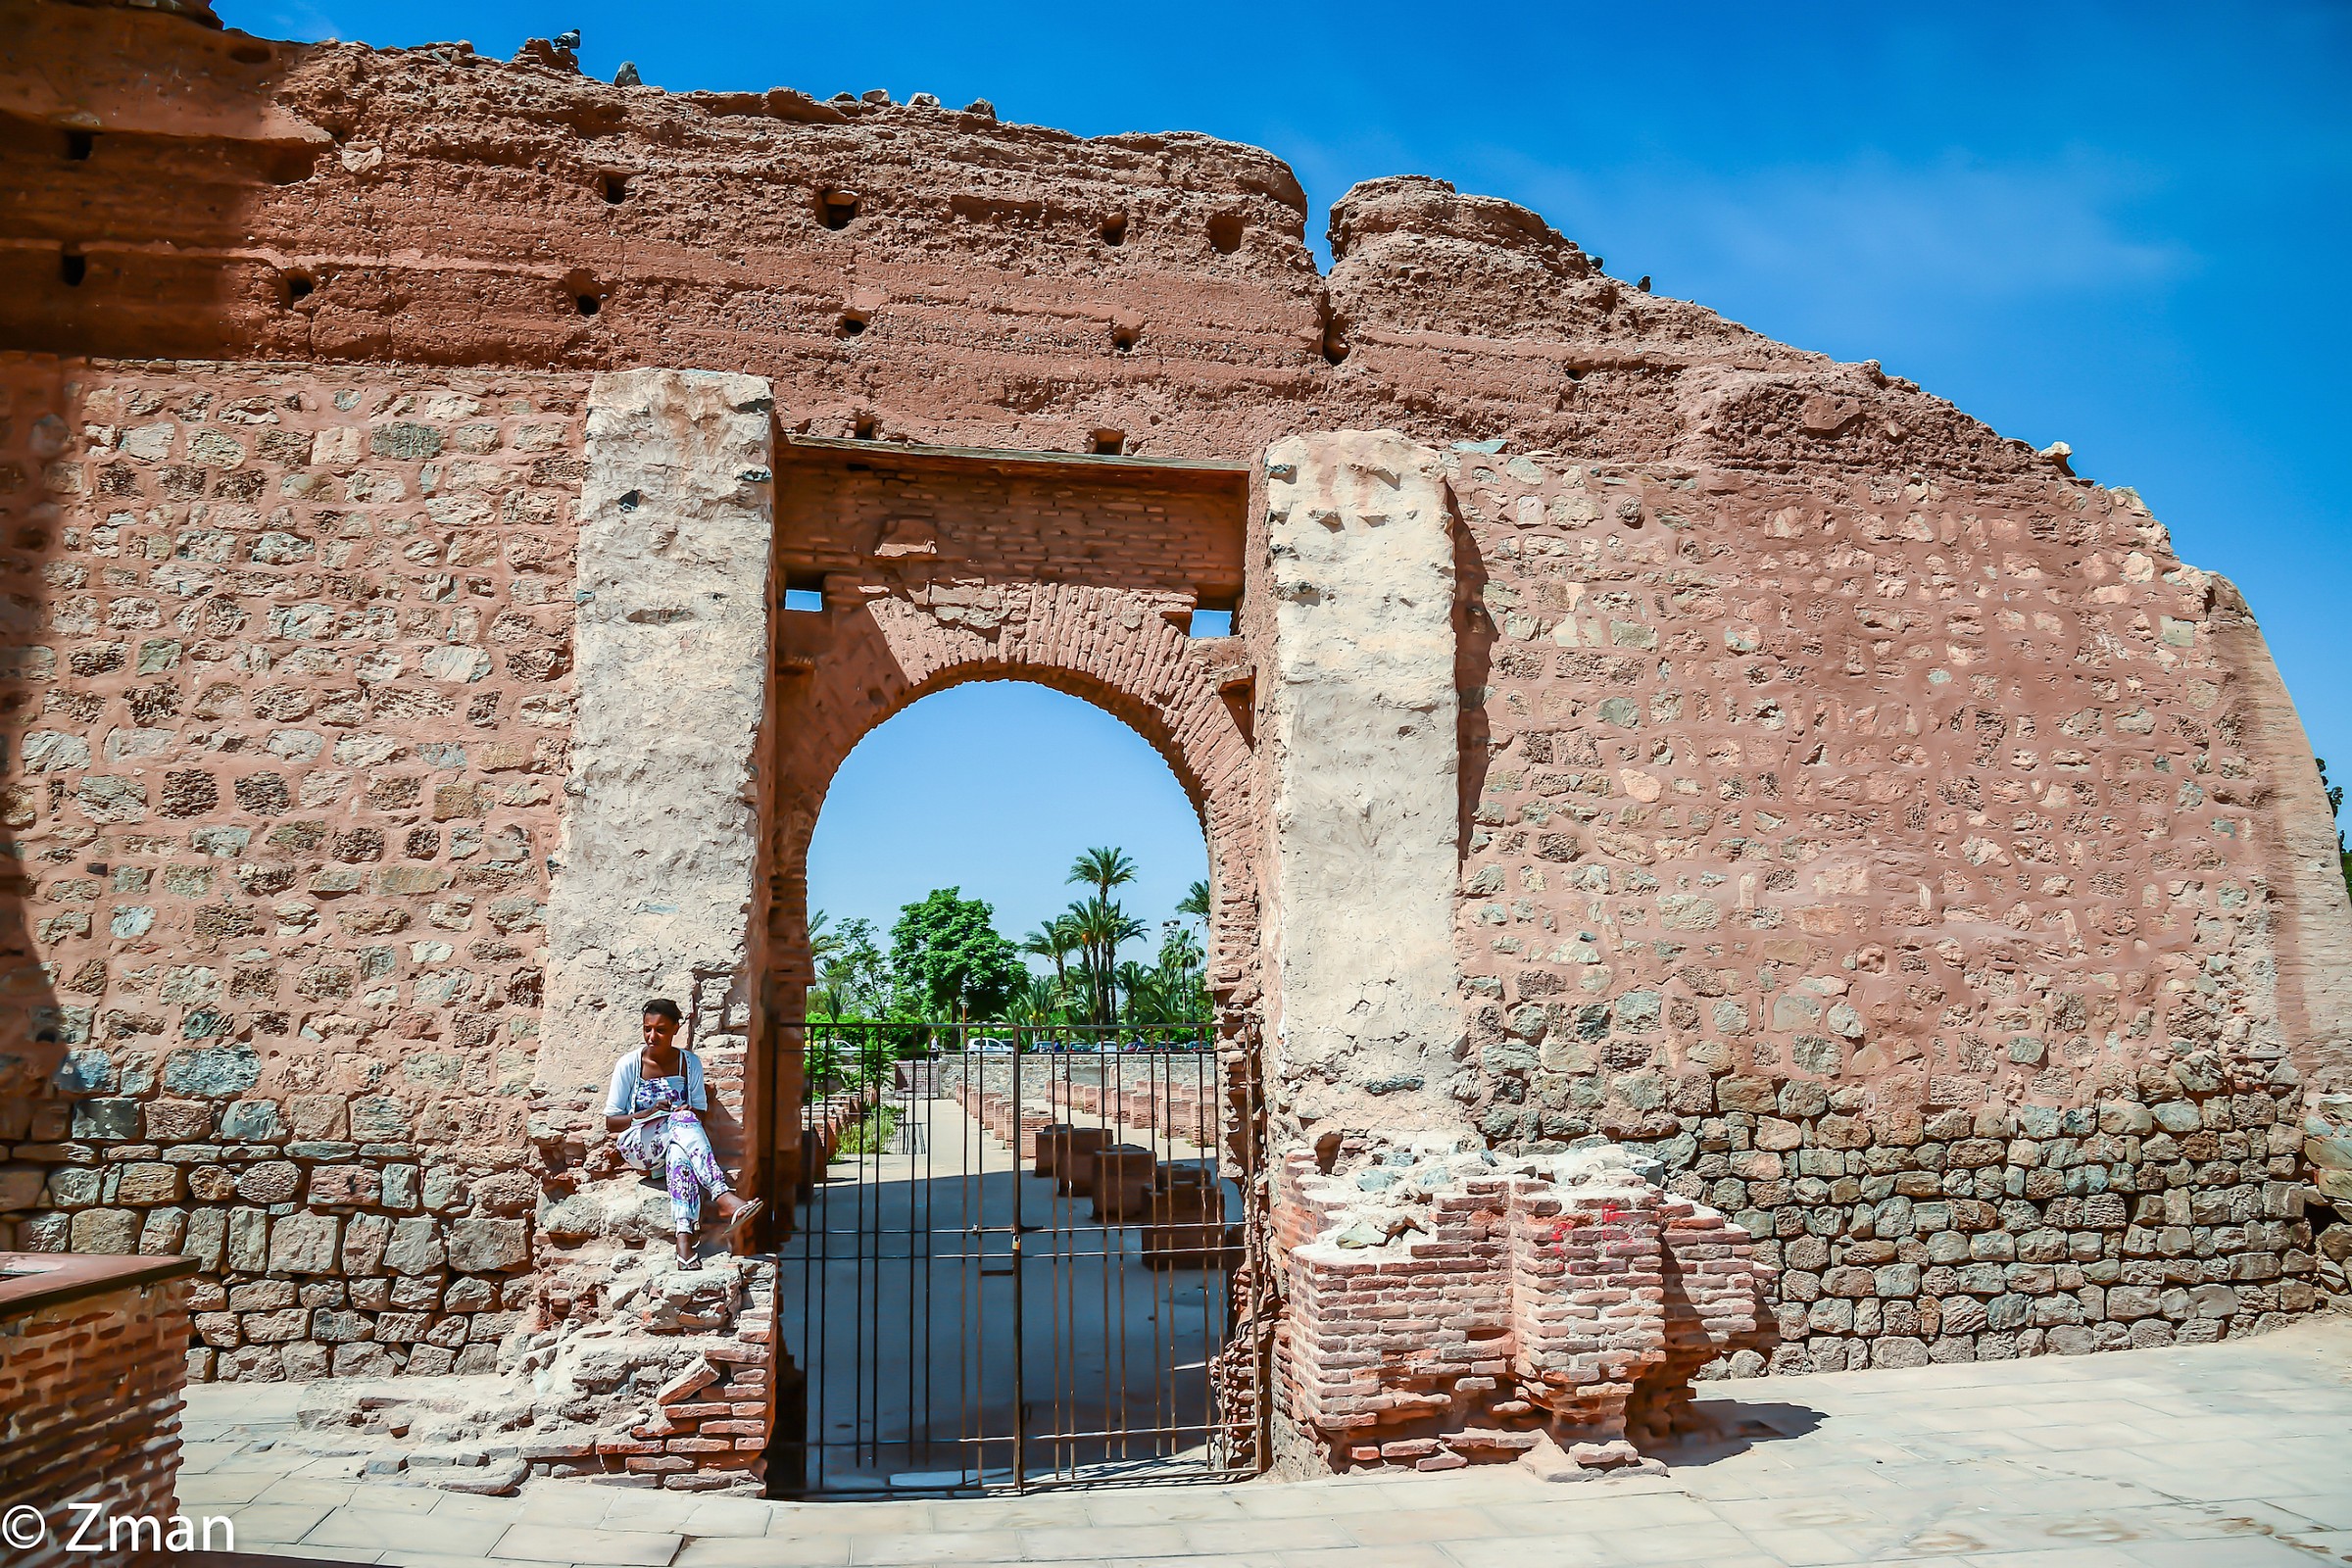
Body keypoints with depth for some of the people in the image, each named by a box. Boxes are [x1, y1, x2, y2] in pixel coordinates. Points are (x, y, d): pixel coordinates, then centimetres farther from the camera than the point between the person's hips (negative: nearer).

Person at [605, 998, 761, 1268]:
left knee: (678, 1152, -39)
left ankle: (684, 1235, -56)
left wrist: (689, 1112, -13)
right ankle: (723, 1198, -52)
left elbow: (700, 1110, 11)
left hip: (678, 1140, 2)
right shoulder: (629, 1064, -1)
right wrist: (647, 1114, -18)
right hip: (637, 1144, -2)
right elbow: (611, 1122, 0)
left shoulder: (690, 1063, 6)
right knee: (682, 1120, -36)